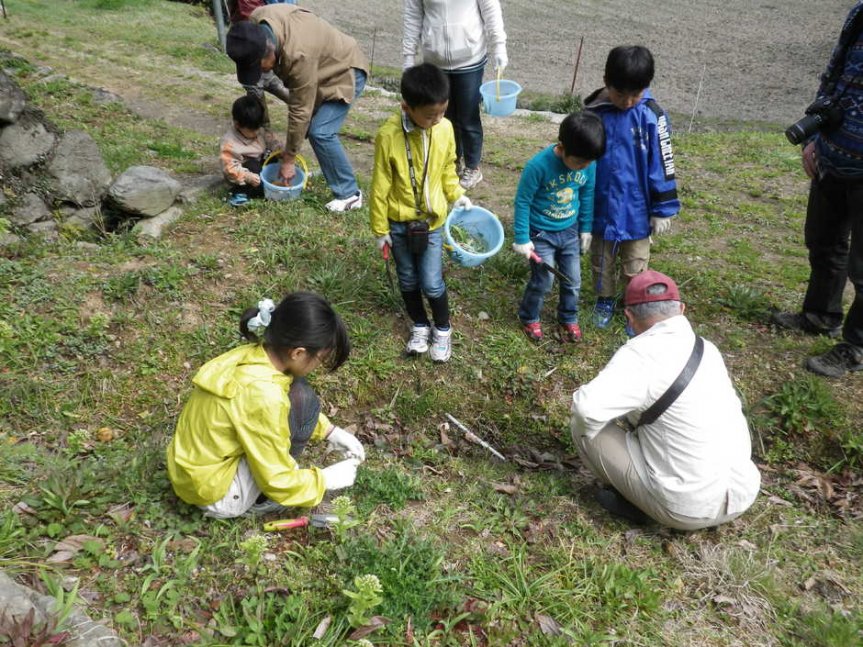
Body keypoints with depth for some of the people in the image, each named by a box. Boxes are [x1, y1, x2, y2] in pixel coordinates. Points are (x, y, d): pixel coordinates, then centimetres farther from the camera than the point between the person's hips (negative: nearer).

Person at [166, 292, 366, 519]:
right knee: (302, 401, -15)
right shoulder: (263, 395, -31)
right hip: (213, 492, -8)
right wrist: (327, 479, -6)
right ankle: (261, 499, 0)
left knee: (294, 393, 4)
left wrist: (331, 432, 8)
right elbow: (276, 481, -21)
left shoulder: (254, 355, -7)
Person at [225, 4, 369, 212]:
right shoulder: (256, 21, -18)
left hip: (344, 71, -9)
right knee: (307, 126, 8)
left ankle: (349, 194, -10)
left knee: (320, 132, -20)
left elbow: (300, 111, -33)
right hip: (322, 68, 9)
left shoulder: (298, 55, -41)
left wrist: (288, 160, -24)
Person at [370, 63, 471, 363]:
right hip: (399, 223, -1)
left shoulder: (445, 128, -12)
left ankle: (443, 329, 28)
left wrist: (456, 195, 2)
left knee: (432, 284, 3)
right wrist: (380, 230, -7)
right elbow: (380, 187, -12)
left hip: (432, 221, 1)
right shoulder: (388, 135, -21)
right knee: (408, 280, 16)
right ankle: (420, 326, 38)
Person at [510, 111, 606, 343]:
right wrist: (522, 239, -15)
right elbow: (522, 201, -19)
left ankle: (569, 319, 36)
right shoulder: (538, 166, -28)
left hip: (570, 231, 5)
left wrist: (585, 228, 10)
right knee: (543, 281, 2)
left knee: (573, 281, 12)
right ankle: (529, 318, 28)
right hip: (541, 234, -4)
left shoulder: (588, 164, -14)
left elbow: (587, 196, 4)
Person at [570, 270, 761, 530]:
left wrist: (587, 430, -6)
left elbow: (587, 407, -31)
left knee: (583, 426, 0)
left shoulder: (641, 353, -18)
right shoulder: (707, 349, 4)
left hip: (687, 509, -7)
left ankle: (634, 501, 10)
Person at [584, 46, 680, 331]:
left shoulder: (652, 116, -16)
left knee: (635, 264, 15)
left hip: (636, 208, -2)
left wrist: (663, 209, -7)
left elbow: (662, 165, -10)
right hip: (601, 206, 2)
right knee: (602, 259, 20)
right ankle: (605, 299, 43)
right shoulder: (593, 112, -10)